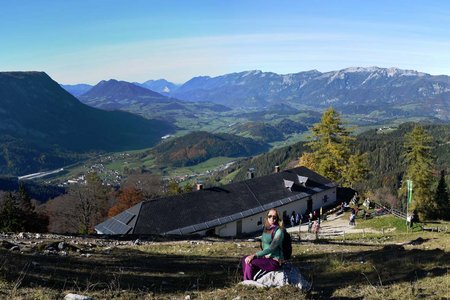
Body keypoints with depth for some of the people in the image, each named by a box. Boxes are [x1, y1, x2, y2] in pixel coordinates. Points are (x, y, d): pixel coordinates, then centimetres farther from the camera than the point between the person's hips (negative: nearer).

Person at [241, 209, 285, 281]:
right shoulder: (266, 229, 8)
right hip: (266, 257, 8)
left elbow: (271, 248, -24)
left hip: (275, 261, -8)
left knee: (250, 263, -23)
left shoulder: (278, 231, -16)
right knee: (244, 259, -1)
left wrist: (254, 255, -28)